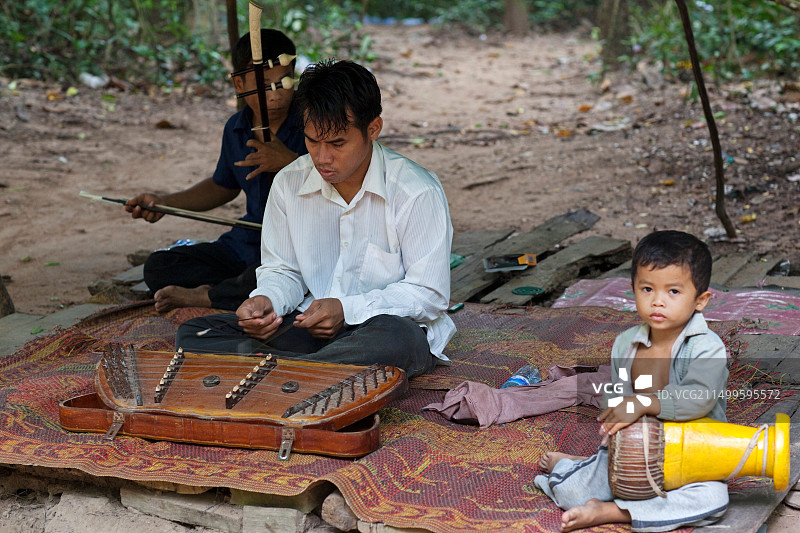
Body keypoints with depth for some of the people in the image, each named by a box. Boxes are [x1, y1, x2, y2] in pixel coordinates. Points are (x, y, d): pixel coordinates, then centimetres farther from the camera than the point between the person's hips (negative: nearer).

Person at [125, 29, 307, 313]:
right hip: (247, 244, 6)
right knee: (157, 268, -3)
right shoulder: (236, 130, 9)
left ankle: (205, 296, -10)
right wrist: (163, 203, 18)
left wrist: (290, 161, -26)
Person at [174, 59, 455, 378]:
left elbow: (429, 294, -12)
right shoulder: (289, 184, 3)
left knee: (397, 339, -43)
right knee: (193, 335, -14)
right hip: (309, 326, 5)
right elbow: (283, 271, 13)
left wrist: (347, 309, -24)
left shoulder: (418, 193, -13)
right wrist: (266, 300, -12)